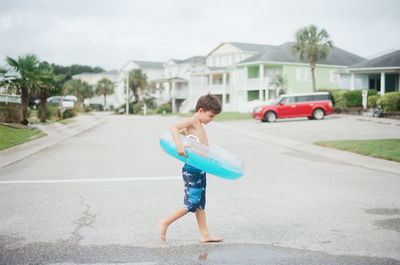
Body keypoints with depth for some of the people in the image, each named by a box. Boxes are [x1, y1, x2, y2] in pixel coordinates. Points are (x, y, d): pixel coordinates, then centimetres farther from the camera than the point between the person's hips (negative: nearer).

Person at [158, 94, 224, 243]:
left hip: (200, 170, 10)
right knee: (192, 204, -6)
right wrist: (179, 145, -39)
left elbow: (181, 131, 28)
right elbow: (174, 128, -27)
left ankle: (204, 234, 17)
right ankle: (165, 223, 7)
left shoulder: (198, 125, 15)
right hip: (192, 170, -10)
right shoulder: (192, 121, -11)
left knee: (200, 203, 12)